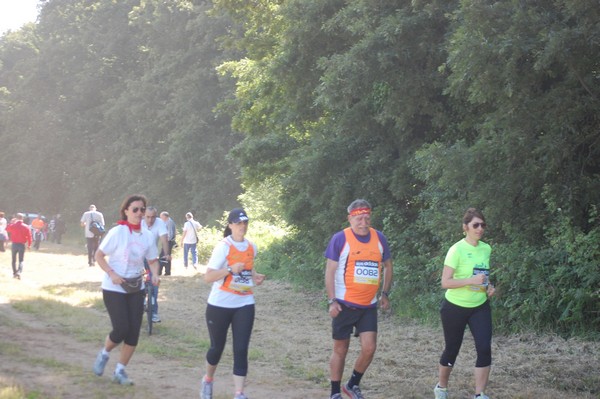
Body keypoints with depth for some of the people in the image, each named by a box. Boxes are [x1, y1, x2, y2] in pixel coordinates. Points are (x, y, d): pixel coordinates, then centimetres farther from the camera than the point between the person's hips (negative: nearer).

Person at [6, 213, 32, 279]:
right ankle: (19, 272, -19)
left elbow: (7, 229, 16)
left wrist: (11, 222, 18)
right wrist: (29, 245, 5)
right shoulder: (26, 227, -7)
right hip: (22, 245, -1)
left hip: (14, 244, 1)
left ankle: (14, 273, 18)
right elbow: (29, 236, -6)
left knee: (14, 260, 16)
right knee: (21, 260, 4)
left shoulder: (12, 225, -6)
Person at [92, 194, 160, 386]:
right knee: (121, 328, -13)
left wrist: (154, 274, -11)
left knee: (134, 332, 0)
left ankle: (120, 371, 14)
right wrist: (112, 274, -22)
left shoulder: (147, 235, -1)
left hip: (136, 288, 5)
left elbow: (153, 260, 10)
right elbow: (99, 256, -9)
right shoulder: (117, 232, -14)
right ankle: (104, 354, 19)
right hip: (114, 288, -5)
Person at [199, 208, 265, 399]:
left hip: (244, 304, 4)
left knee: (241, 350, -6)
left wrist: (255, 276, 3)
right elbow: (208, 277, -19)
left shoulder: (251, 247, 4)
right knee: (217, 347, 11)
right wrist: (230, 270, -33)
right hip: (220, 305, -3)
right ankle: (208, 380, 38)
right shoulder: (223, 247, -14)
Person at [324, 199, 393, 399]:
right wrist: (332, 301, -13)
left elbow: (388, 266, 16)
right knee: (341, 350, 5)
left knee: (369, 348, -5)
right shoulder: (340, 239, -10)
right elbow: (330, 271, -7)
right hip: (344, 305, -3)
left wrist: (385, 294, 11)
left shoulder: (379, 238, 2)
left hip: (369, 305, 3)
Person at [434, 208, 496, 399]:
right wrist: (471, 280, -31)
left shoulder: (486, 249, 2)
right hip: (455, 307, -5)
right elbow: (445, 282, -22)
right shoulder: (457, 250, -18)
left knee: (484, 348, -11)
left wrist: (488, 287, -1)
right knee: (452, 349, 9)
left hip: (480, 307, 5)